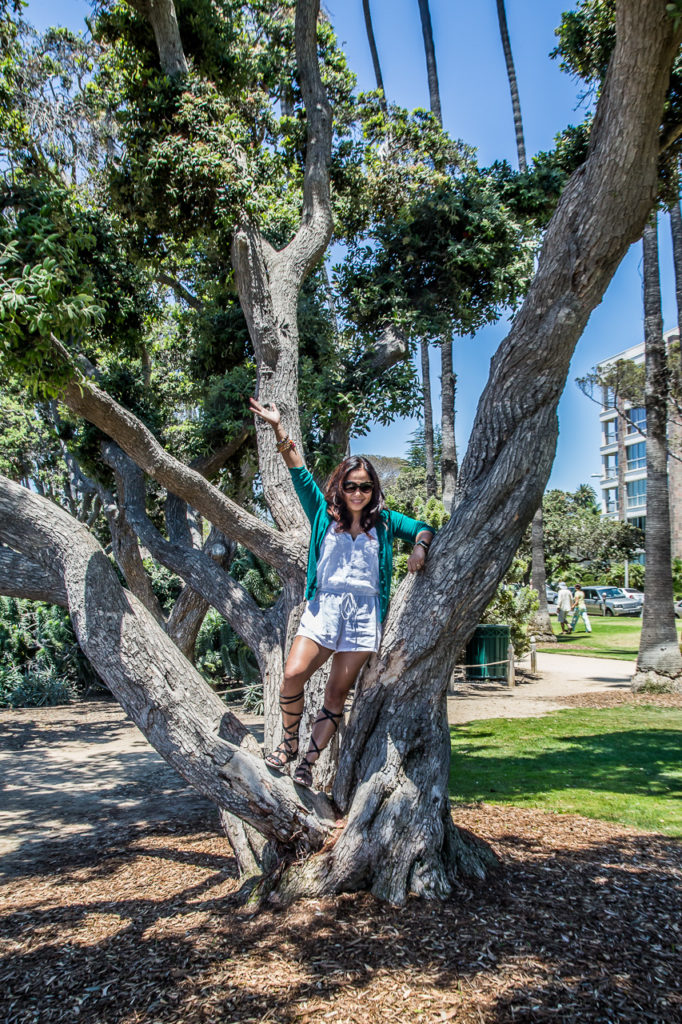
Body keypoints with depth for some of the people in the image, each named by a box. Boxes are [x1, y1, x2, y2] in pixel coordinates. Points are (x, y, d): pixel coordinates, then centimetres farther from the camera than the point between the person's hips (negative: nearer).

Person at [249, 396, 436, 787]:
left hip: (364, 615, 0)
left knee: (337, 693, 1)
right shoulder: (324, 514, 9)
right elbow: (300, 473, 1)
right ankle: (290, 742, 11)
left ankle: (308, 763, 12)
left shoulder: (384, 521, 11)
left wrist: (420, 548, -9)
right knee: (293, 676, -14)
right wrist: (279, 429, -8)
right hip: (323, 608, 0)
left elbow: (424, 529, 16)